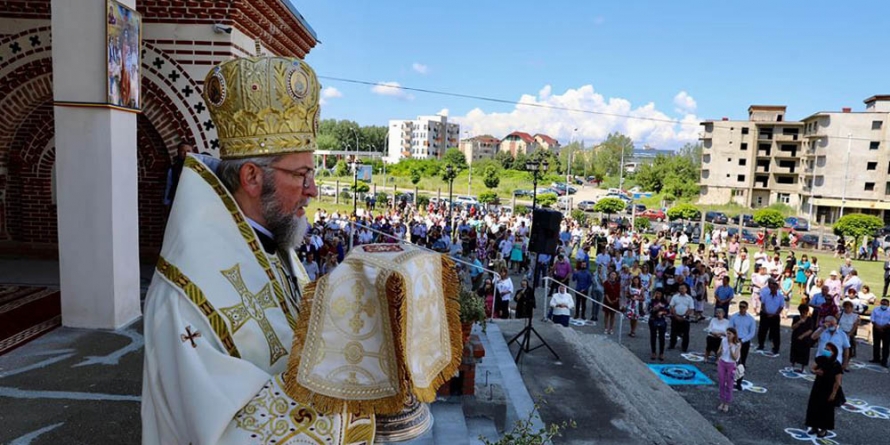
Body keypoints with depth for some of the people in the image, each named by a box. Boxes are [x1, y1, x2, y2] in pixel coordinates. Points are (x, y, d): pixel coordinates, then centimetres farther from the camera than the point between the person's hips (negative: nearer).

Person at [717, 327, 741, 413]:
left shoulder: (738, 344, -14)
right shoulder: (723, 340, -7)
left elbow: (735, 358, -17)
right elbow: (718, 353, 1)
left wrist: (731, 347, -25)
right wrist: (720, 351, -21)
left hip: (731, 365, -3)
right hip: (722, 363, 3)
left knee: (729, 385, 7)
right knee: (721, 384, 10)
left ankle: (727, 404, 21)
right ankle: (722, 402, 25)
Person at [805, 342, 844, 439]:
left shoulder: (836, 365, -20)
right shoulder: (821, 360, -5)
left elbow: (838, 381, -18)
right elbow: (812, 368, 6)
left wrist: (833, 394, -16)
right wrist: (816, 371, -17)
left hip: (828, 390, -5)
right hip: (818, 387, 5)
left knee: (826, 410, 8)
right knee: (814, 407, 11)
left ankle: (824, 429, 23)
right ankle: (815, 426, 26)